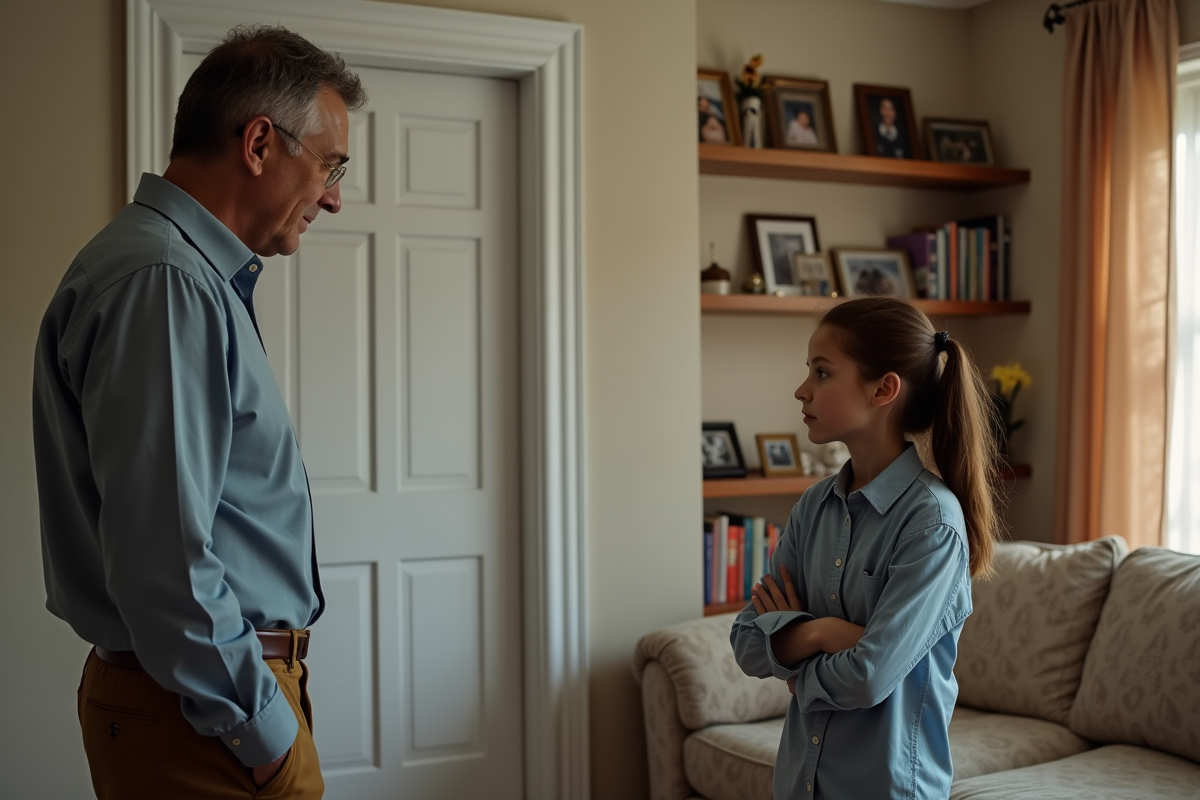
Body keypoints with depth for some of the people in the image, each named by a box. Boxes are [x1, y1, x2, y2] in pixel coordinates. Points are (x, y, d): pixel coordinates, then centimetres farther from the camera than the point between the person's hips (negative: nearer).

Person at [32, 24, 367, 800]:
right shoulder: (161, 284, -20)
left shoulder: (201, 277, 14)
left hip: (225, 688, 10)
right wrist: (265, 731, -17)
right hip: (210, 712, -10)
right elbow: (163, 560, -26)